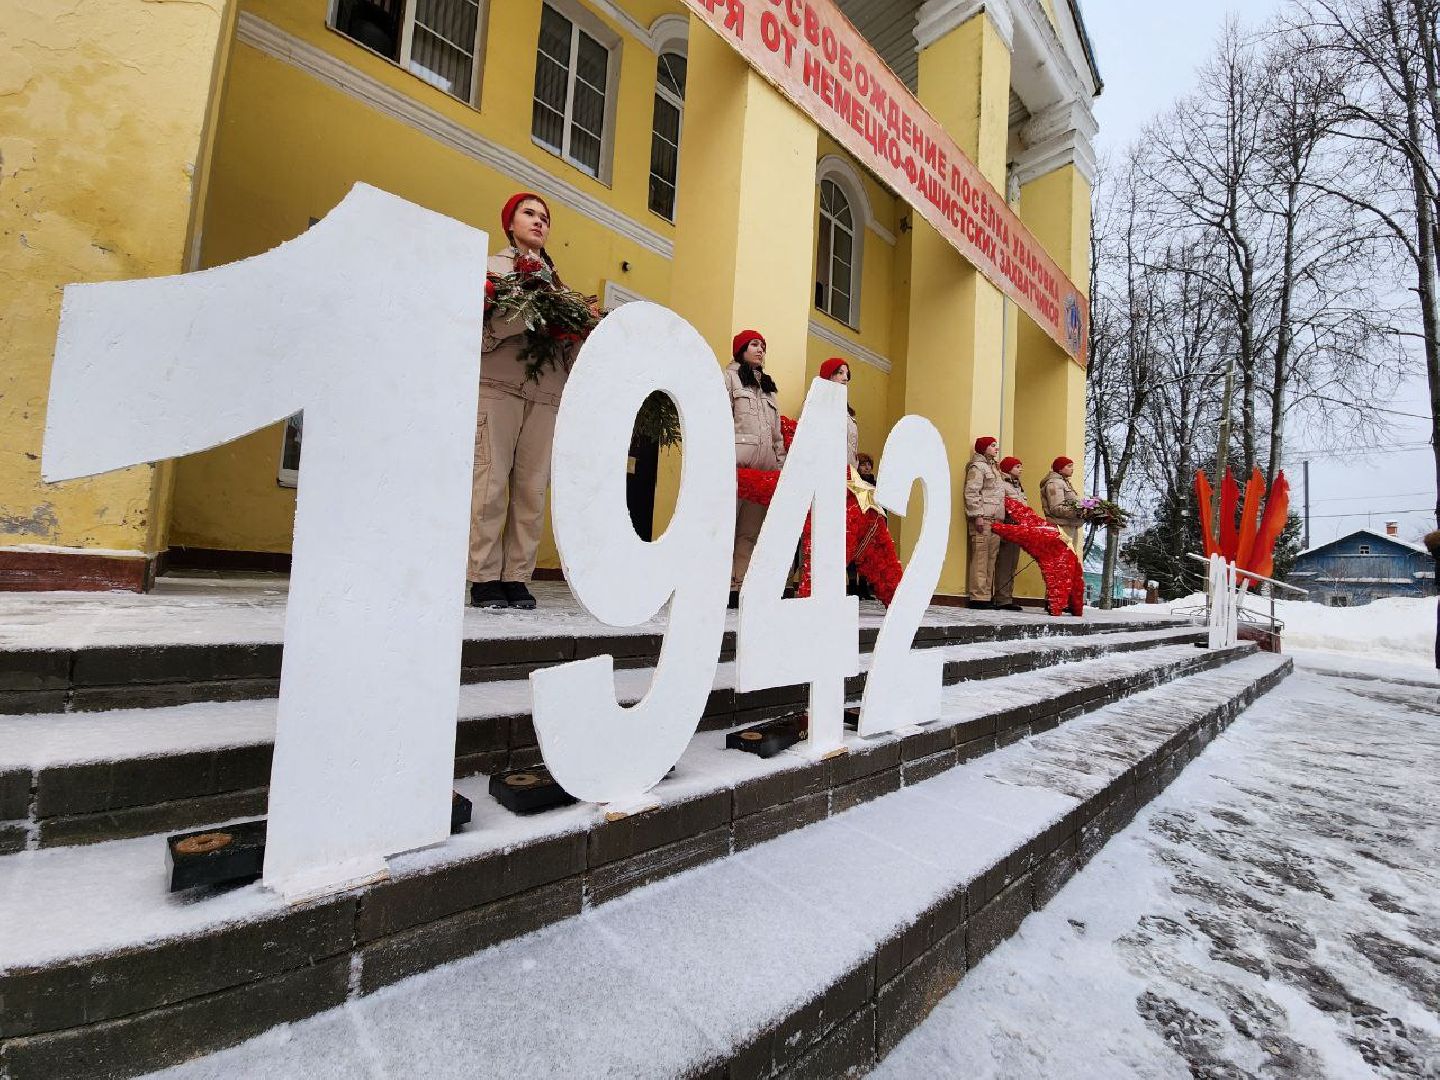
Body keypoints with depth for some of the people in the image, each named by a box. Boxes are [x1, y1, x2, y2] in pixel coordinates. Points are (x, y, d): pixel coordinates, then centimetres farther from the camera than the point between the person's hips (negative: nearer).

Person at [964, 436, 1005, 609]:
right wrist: (977, 515, -19)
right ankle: (978, 596, -10)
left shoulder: (992, 467, 25)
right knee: (980, 557, -10)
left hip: (995, 519, 9)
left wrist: (1001, 517, 21)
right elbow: (971, 493, -13)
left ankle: (988, 595, 11)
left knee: (991, 557, 7)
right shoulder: (977, 467, -3)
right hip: (983, 519, -9)